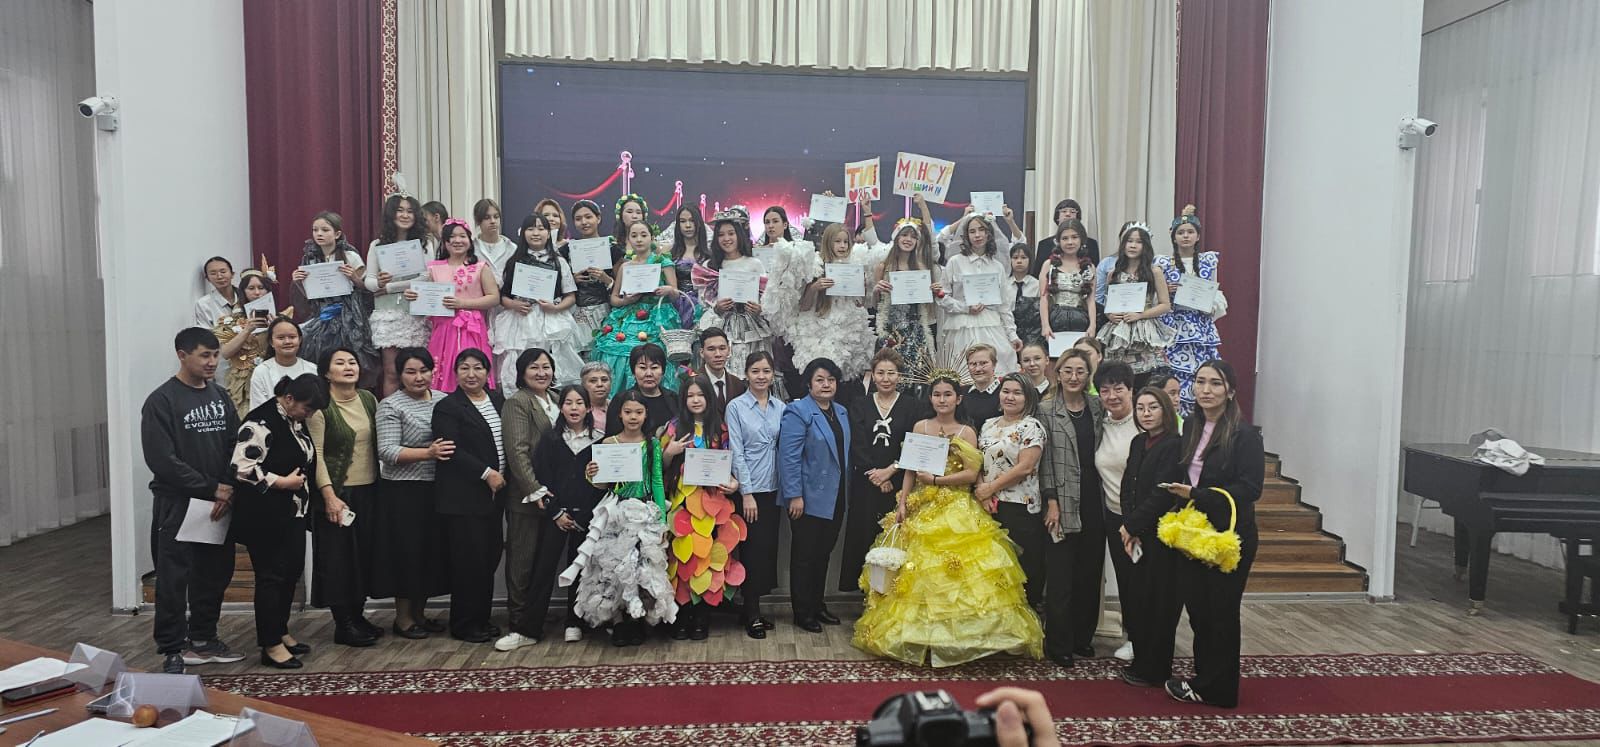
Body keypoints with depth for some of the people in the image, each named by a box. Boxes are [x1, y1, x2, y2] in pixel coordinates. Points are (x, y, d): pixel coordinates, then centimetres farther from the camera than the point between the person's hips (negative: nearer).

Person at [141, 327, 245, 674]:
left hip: (219, 503, 5)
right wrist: (212, 488, -15)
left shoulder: (220, 396, 9)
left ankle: (203, 639, 26)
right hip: (177, 505, -5)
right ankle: (172, 650, 11)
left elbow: (235, 446, 7)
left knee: (215, 573, 11)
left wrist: (229, 491, -8)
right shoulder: (161, 401, -8)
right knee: (173, 579, 0)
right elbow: (162, 460, -15)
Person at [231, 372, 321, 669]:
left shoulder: (296, 421, 10)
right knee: (271, 575, -1)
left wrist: (302, 482, 12)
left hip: (292, 512, 9)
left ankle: (280, 632, 30)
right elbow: (242, 468, -24)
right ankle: (271, 645, 9)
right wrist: (282, 482, -19)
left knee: (292, 571, 15)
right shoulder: (261, 423, -18)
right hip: (265, 515, -9)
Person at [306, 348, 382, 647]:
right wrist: (329, 496, -19)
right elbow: (316, 454, -14)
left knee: (364, 554, 11)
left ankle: (357, 614, 23)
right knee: (338, 557, 2)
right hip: (337, 493, -6)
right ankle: (343, 624, 11)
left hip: (369, 491, 6)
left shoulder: (368, 399, 6)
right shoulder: (320, 406, -10)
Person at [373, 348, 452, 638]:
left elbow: (454, 438, 19)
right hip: (402, 491, -5)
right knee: (406, 551, 2)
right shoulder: (390, 405, -7)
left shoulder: (442, 399, 9)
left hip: (435, 489, 5)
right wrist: (428, 453, -25)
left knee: (432, 549, 11)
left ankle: (420, 612, 26)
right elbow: (387, 452, -15)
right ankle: (402, 617, 17)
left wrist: (451, 450, -1)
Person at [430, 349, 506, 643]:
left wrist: (503, 477, 7)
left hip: (493, 494, 7)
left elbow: (507, 442, 19)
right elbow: (452, 451, -15)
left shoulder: (498, 400, 13)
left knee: (489, 559, 9)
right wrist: (486, 473, -16)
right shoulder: (448, 407, -7)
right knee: (468, 561, -3)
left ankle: (481, 619, 21)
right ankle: (464, 626, 10)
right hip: (463, 497, -6)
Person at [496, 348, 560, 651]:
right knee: (522, 562, -1)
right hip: (526, 497, -6)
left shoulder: (555, 401, 15)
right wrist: (536, 491, -18)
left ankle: (534, 624, 22)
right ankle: (521, 628, 5)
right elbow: (518, 451, -13)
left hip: (551, 494, 6)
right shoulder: (517, 402, -5)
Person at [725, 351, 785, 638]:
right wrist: (747, 493, -11)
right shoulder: (736, 407, -4)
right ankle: (752, 614, 10)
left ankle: (753, 607, 21)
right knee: (753, 548, -2)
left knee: (768, 547, 7)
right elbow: (736, 452, -7)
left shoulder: (781, 407, 7)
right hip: (749, 489, -4)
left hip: (773, 488, 4)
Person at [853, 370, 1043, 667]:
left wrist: (936, 479, -12)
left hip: (957, 509, -2)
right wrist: (902, 503, -4)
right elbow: (909, 470, 6)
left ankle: (958, 634, -2)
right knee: (918, 570, 0)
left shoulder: (966, 432, 4)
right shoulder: (920, 427, 8)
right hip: (922, 508, 2)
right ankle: (919, 634, 9)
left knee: (958, 571, -11)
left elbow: (972, 474, -6)